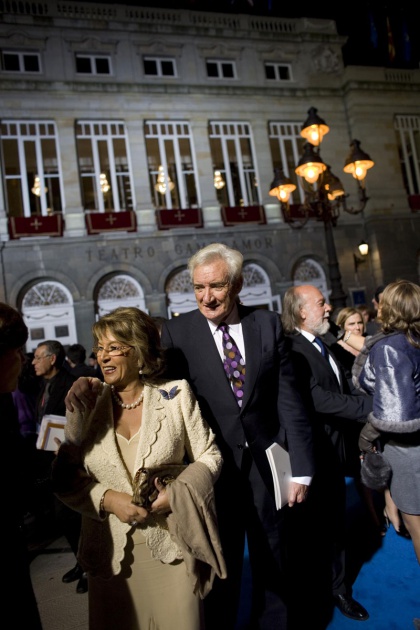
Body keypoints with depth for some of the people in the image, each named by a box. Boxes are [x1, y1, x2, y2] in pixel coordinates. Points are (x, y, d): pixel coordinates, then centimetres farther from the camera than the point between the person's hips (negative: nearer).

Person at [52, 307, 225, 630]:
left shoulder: (176, 395, -7)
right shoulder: (86, 405, -2)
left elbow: (209, 457, -2)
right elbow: (65, 477, 0)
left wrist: (174, 495, -16)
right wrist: (108, 499, -15)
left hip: (172, 545, -1)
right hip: (111, 550, 2)